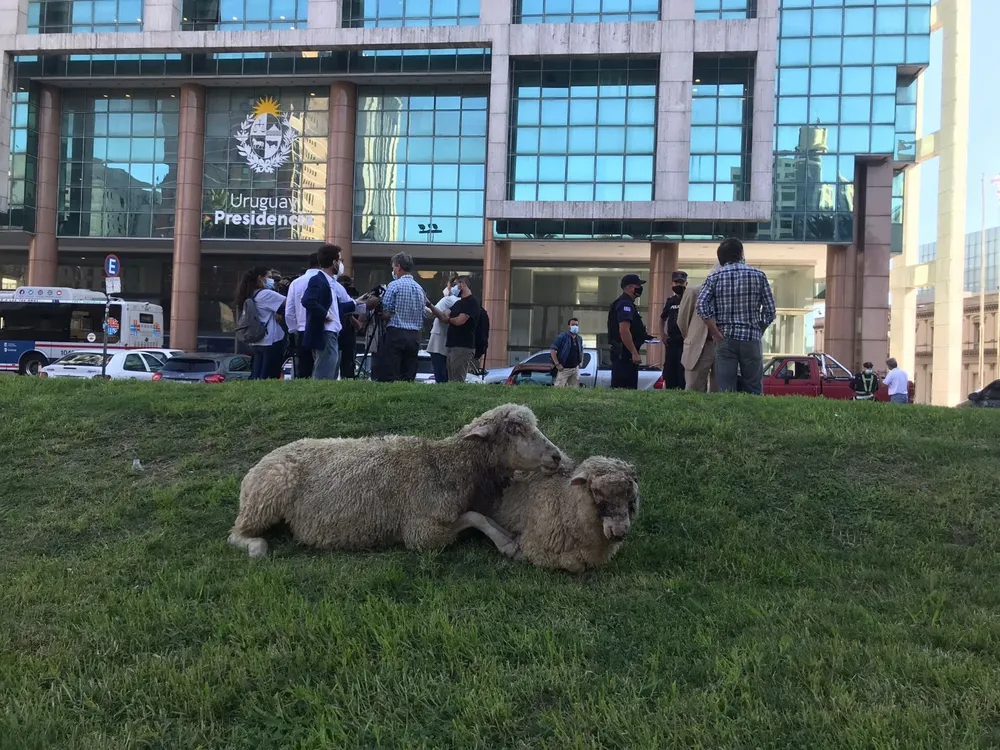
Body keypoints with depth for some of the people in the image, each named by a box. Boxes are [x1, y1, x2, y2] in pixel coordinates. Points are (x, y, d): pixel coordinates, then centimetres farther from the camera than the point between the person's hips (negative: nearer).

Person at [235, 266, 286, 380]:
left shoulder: (252, 296, 15)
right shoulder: (266, 294, -11)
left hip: (256, 341, 8)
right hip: (271, 341, -8)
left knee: (256, 375, 7)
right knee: (268, 377, -6)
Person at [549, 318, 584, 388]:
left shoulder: (579, 339, 13)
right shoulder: (562, 336, -8)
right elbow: (552, 349, -12)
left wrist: (581, 362, 14)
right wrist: (557, 364, -17)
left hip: (575, 368, 6)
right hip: (564, 368, -6)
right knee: (560, 388, -12)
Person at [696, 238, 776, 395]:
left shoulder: (715, 277, 2)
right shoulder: (759, 275, 4)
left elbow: (701, 306, -10)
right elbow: (769, 310, 1)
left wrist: (716, 332, -5)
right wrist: (758, 332, 10)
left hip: (725, 339, 0)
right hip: (751, 339, 0)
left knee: (726, 391, 1)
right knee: (753, 390, 4)